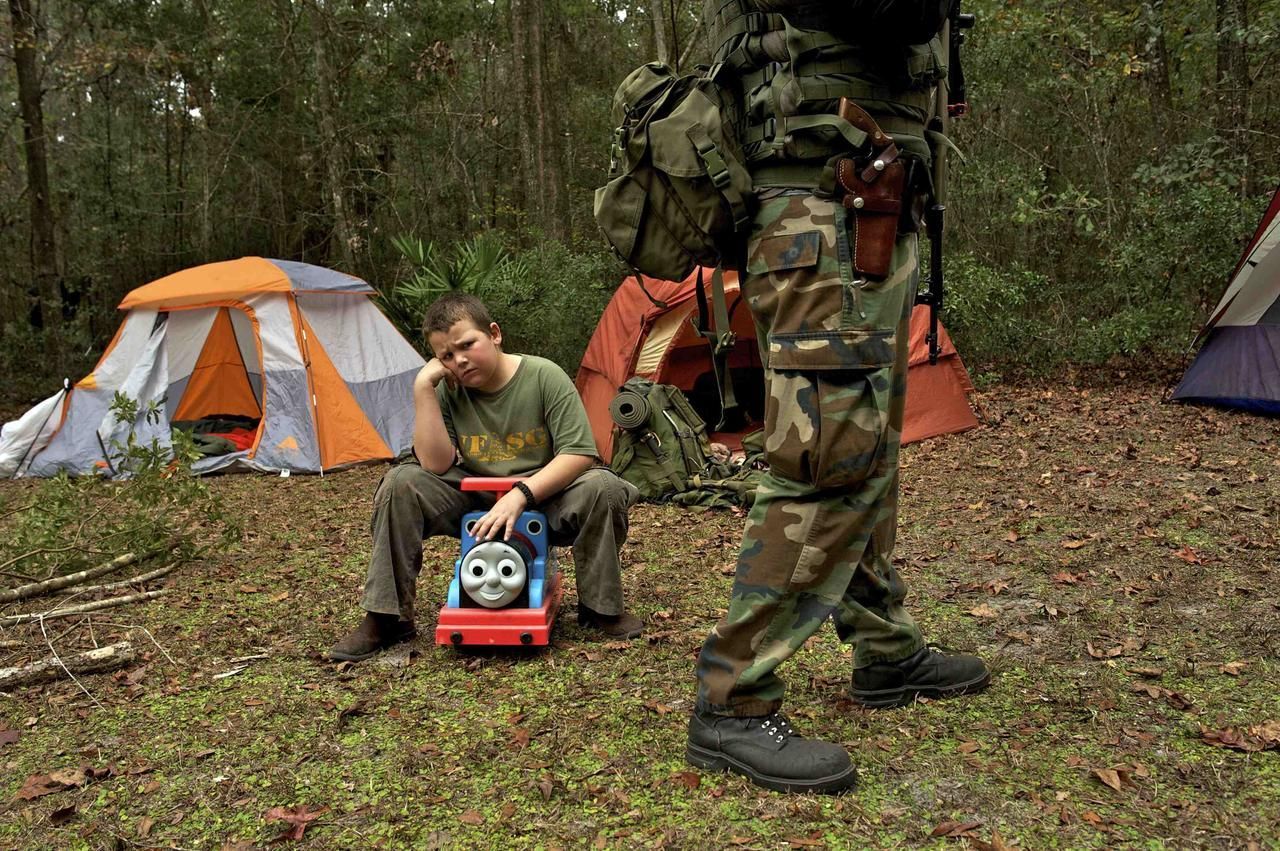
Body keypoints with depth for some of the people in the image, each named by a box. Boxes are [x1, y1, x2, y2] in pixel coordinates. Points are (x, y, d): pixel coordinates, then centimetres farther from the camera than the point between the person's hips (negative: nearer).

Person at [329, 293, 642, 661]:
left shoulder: (544, 377, -16)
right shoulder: (449, 392, -8)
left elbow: (579, 454, -20)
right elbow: (437, 465, -19)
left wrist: (520, 496, -32)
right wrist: (423, 387, -22)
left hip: (543, 497, -2)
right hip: (474, 504, 3)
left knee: (603, 487, -31)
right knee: (401, 483, -17)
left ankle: (600, 609, -10)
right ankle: (387, 617, -8)